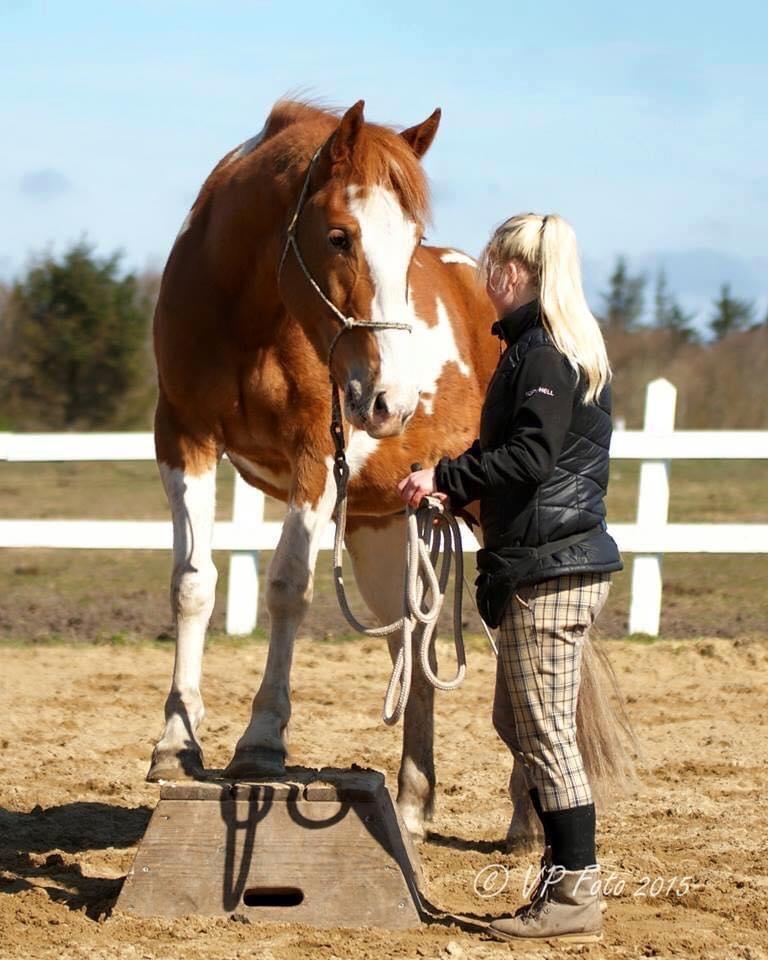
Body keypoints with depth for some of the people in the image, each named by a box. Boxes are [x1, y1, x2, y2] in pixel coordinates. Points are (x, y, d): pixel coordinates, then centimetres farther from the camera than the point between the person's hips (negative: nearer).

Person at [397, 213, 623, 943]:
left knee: (546, 733, -7)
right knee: (516, 721, 17)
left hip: (547, 567, -11)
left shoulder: (541, 353, -14)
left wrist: (446, 477, -17)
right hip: (562, 559, 11)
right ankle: (566, 871, 20)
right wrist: (462, 489, 18)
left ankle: (574, 895, -4)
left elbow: (531, 455, -23)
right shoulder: (573, 348, 16)